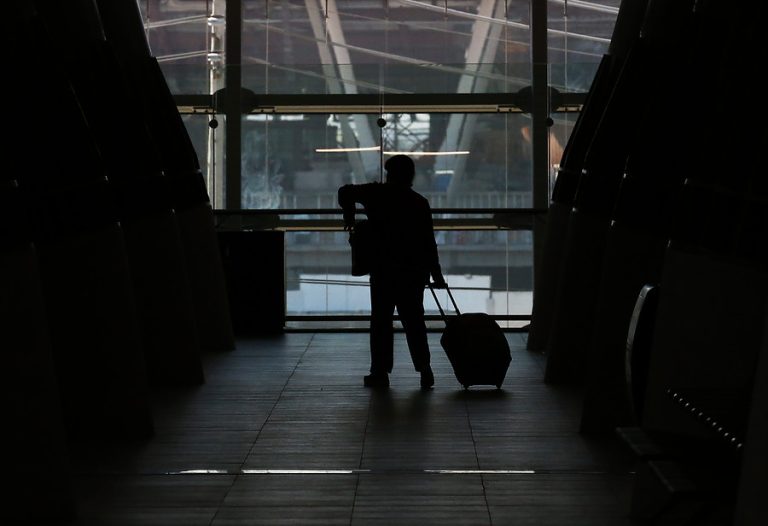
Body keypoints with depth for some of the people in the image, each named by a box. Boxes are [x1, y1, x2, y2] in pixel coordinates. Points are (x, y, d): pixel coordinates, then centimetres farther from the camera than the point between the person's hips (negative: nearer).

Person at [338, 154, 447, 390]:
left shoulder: (377, 194, -1)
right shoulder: (420, 203, 3)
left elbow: (346, 192, -5)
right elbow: (429, 242, 2)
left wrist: (349, 216, 11)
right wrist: (436, 274, 8)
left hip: (383, 270, -2)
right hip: (414, 271, 2)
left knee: (381, 320, 4)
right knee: (414, 320, 10)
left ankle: (380, 372, 4)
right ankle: (424, 369, 4)